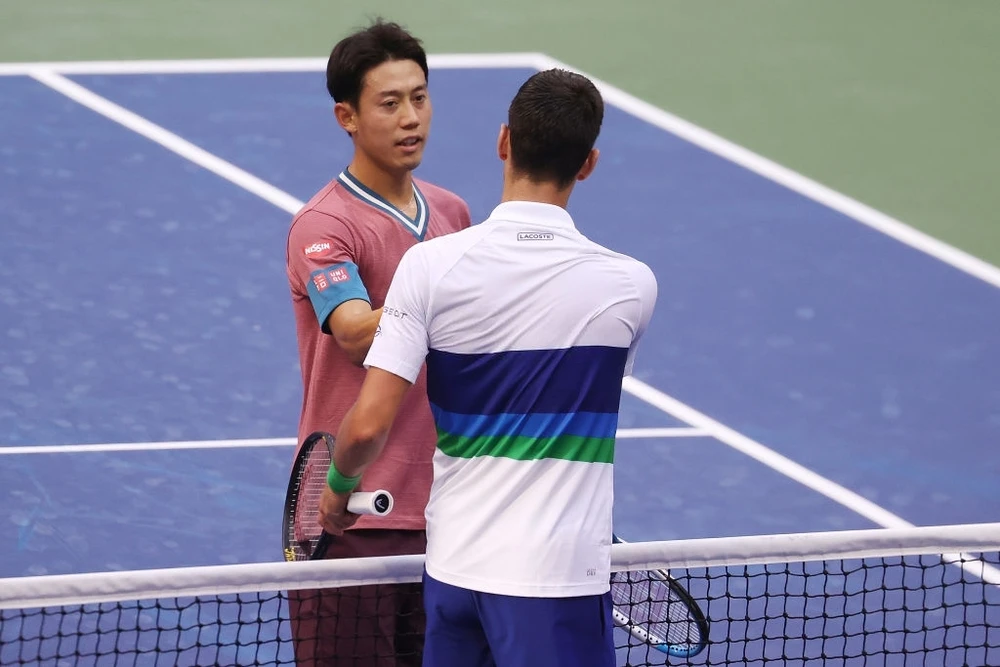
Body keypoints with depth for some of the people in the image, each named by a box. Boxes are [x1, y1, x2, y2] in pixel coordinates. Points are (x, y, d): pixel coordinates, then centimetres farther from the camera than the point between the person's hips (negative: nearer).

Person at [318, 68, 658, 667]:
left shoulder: (430, 265, -7)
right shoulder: (631, 287, -7)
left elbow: (368, 426, -10)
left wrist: (340, 484, 11)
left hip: (452, 565, 3)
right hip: (558, 576, -3)